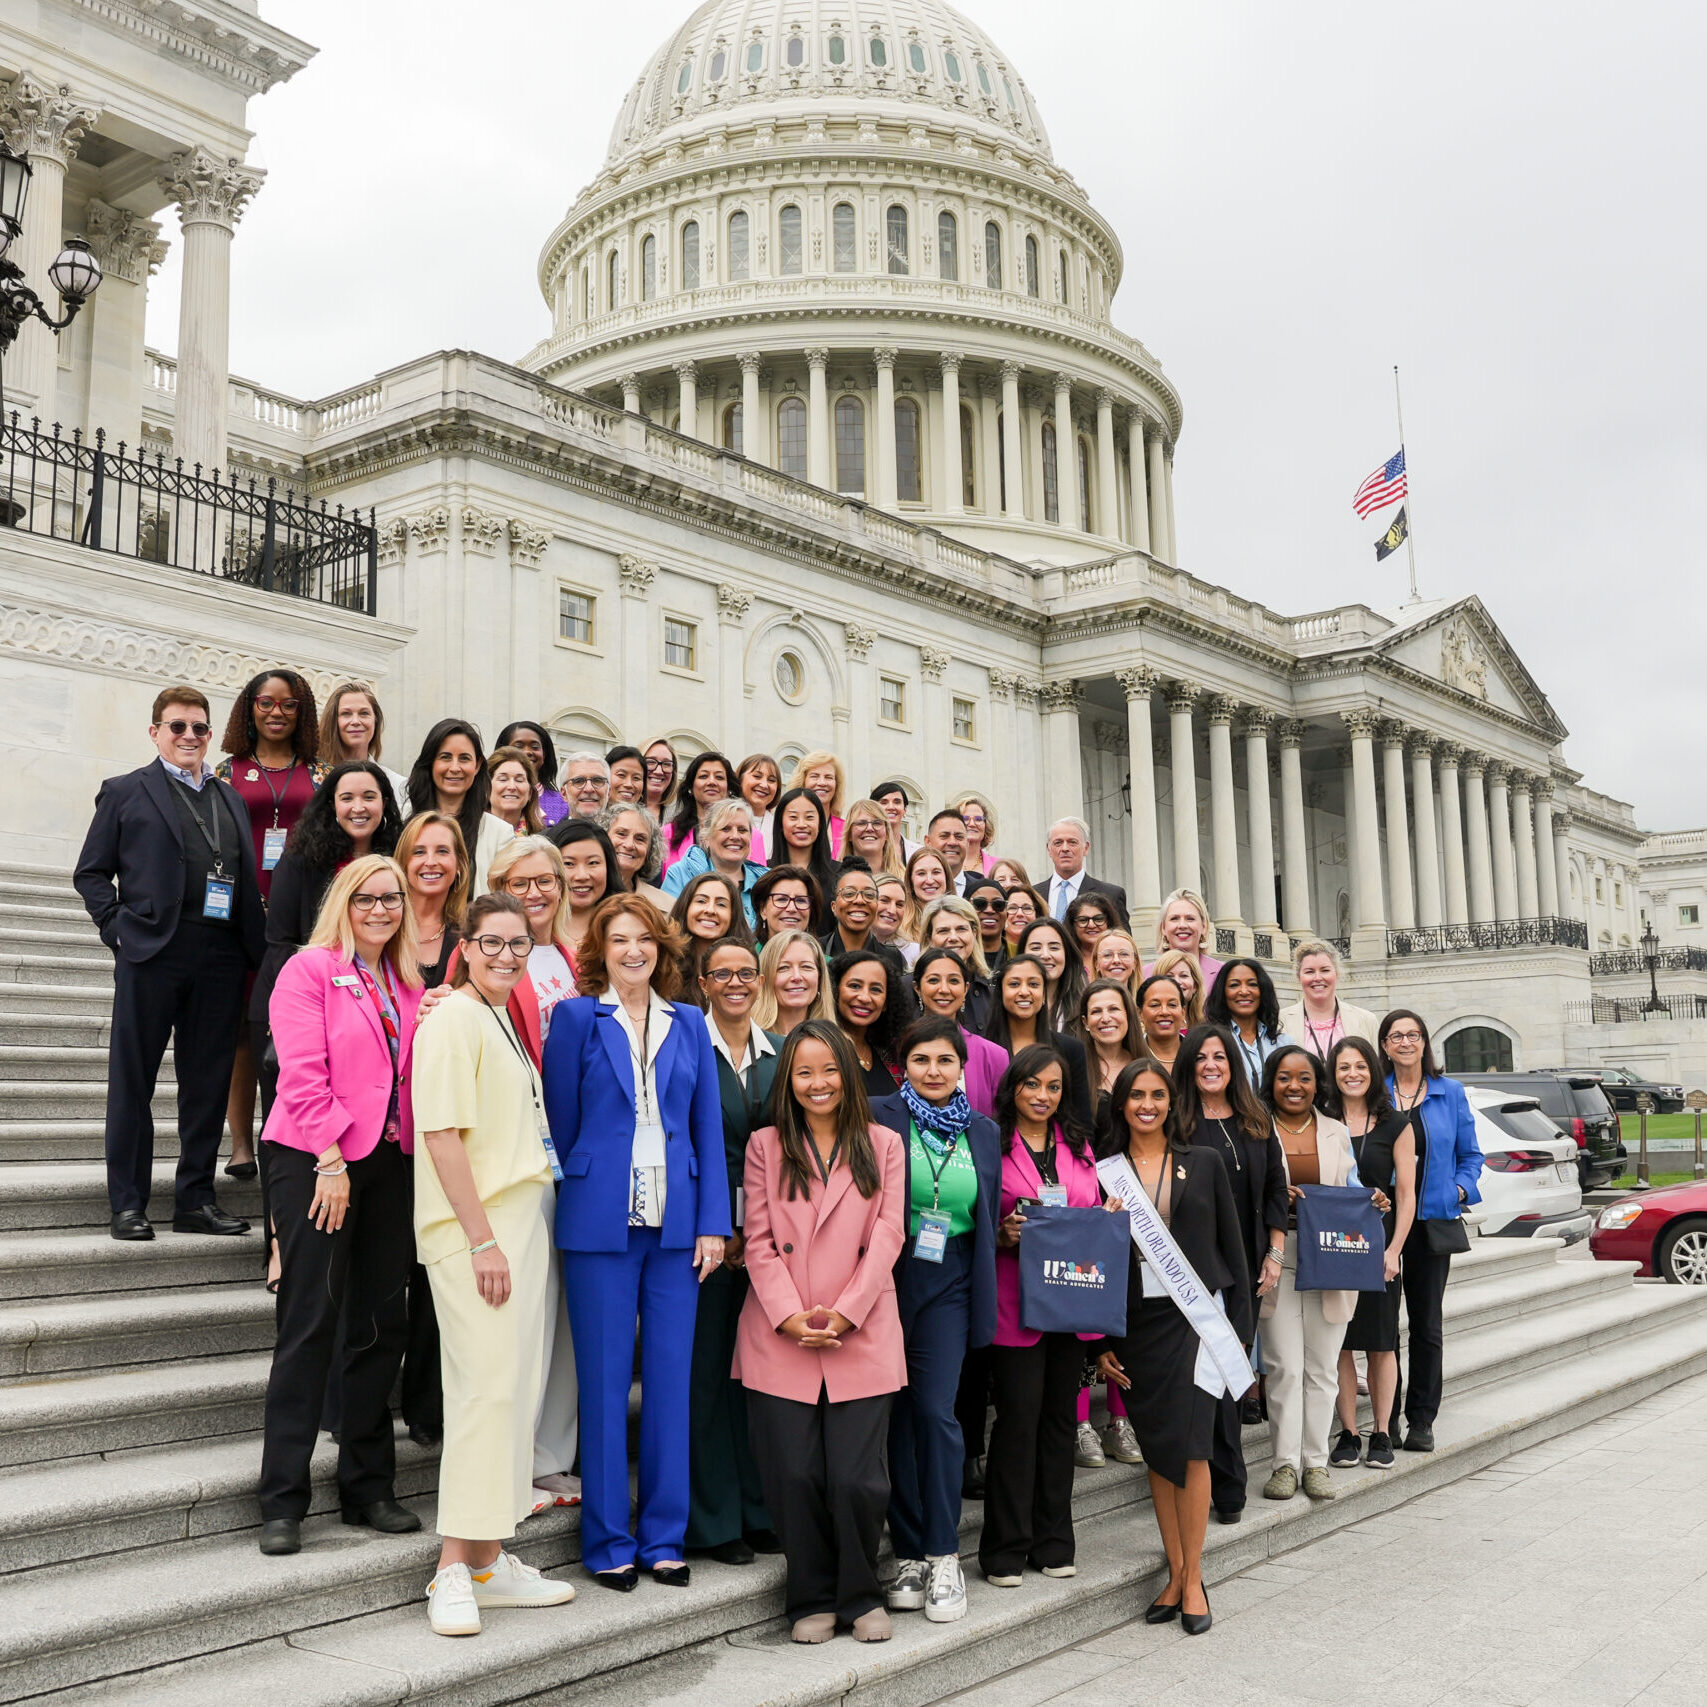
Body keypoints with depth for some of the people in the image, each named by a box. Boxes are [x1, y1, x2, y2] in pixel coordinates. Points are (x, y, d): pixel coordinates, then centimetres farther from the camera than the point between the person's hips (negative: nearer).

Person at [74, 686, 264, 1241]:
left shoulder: (231, 798, 19)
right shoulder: (125, 793, 9)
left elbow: (248, 878, 16)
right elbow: (91, 872, 6)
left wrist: (253, 948, 4)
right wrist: (118, 927, -7)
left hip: (220, 958, 4)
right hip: (152, 952, -3)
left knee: (208, 1081, 6)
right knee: (132, 1079, 2)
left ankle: (195, 1200, 15)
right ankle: (127, 1204, 9)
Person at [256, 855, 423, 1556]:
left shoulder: (407, 983, 14)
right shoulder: (310, 969, -4)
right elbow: (303, 1073, -12)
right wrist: (332, 1161, -16)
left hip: (389, 1160, 6)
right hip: (314, 1159, -6)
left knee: (382, 1325, 7)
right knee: (310, 1325, -5)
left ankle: (368, 1486, 18)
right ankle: (283, 1500, 3)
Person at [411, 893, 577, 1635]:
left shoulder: (503, 1020, 18)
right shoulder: (453, 1019, -9)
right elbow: (443, 1135, -16)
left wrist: (519, 1235, 15)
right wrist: (482, 1239, -19)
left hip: (520, 1222, 9)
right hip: (475, 1227, -9)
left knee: (514, 1386, 10)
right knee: (490, 1386, -10)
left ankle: (488, 1560, 19)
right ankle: (454, 1572, -1)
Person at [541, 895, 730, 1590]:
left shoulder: (689, 1024, 11)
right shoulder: (576, 1018, 2)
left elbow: (709, 1127, 8)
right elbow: (561, 1123, 3)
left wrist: (712, 1221, 1)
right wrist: (576, 1202, 1)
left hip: (676, 1221, 3)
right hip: (601, 1221, -3)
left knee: (670, 1377, 6)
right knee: (605, 1380, 3)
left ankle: (664, 1536, 17)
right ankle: (608, 1542, 14)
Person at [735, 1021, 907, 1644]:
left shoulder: (884, 1145, 9)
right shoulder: (765, 1146, 9)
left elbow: (887, 1237, 2)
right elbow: (759, 1241, 4)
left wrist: (845, 1315, -8)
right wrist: (790, 1316, -9)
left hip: (862, 1338, 0)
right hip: (779, 1340, 0)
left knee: (857, 1480, -5)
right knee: (794, 1477, -2)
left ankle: (860, 1597, 18)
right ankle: (812, 1601, 17)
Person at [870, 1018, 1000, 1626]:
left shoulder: (984, 1133, 11)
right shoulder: (880, 1117, -1)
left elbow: (989, 1217, 16)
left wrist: (983, 1296, 11)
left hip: (949, 1284, 1)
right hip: (888, 1278, -1)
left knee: (936, 1410, -7)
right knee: (897, 1415, 3)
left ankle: (942, 1557, 3)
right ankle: (909, 1554, 14)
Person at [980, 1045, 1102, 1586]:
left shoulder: (1079, 1146, 13)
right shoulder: (993, 1145, -2)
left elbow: (1096, 1214, 18)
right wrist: (1003, 1235, -20)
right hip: (1014, 1301, -5)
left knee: (1059, 1415, 11)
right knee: (1018, 1416, -3)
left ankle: (1053, 1541, 21)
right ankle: (1005, 1548, 8)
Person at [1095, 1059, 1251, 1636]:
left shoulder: (1203, 1165, 6)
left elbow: (1231, 1247, 8)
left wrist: (1238, 1325, 2)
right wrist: (1099, 1341, 3)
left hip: (1195, 1317, -1)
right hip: (1133, 1325, 1)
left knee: (1191, 1447, -8)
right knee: (1156, 1451, 6)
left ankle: (1192, 1578, 4)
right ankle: (1175, 1572, 18)